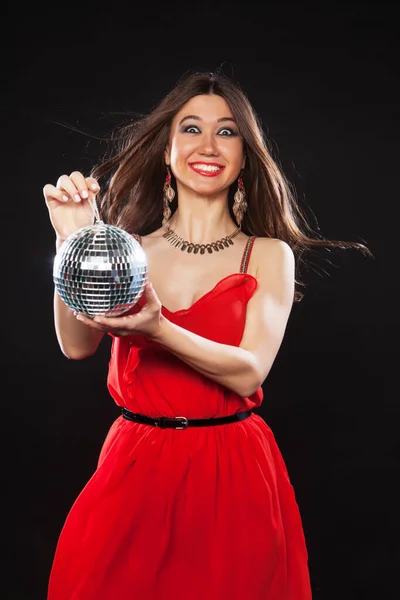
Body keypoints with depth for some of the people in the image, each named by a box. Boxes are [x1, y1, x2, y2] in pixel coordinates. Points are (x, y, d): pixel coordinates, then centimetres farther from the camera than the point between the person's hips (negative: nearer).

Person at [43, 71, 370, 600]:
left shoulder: (269, 255, -2)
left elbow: (249, 372, -14)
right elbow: (77, 345, -9)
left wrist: (156, 329, -30)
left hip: (232, 476, -1)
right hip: (134, 470, 2)